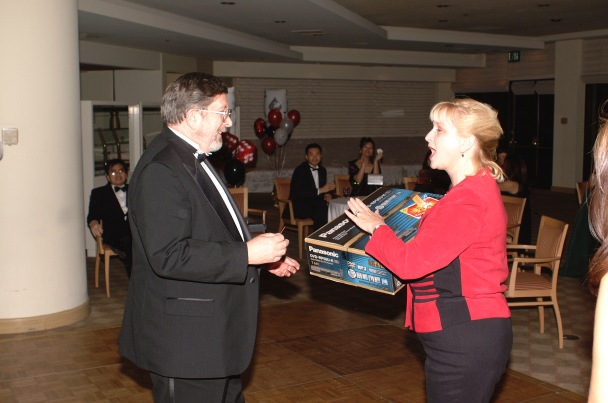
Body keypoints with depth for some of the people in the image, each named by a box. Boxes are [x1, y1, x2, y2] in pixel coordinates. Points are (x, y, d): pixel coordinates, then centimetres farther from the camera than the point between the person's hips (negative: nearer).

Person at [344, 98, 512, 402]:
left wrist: (376, 227, -6)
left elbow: (410, 263, -22)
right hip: (468, 334, 10)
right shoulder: (478, 188, 13)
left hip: (465, 339, -10)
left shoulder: (468, 199, -22)